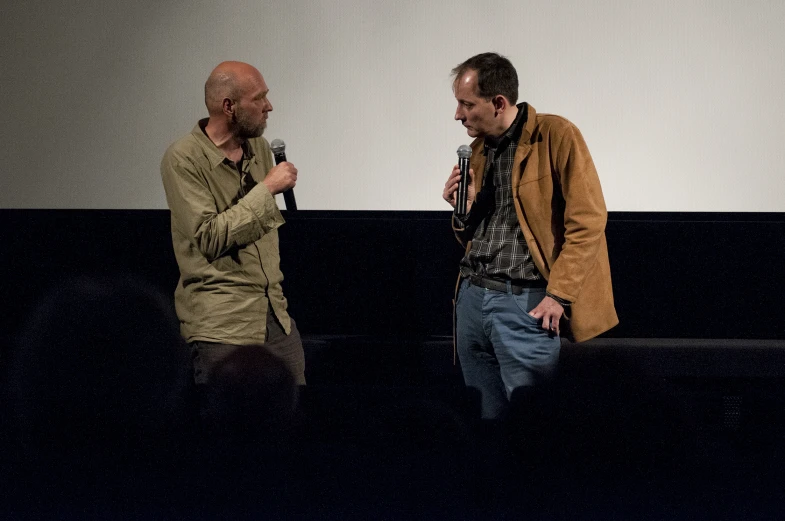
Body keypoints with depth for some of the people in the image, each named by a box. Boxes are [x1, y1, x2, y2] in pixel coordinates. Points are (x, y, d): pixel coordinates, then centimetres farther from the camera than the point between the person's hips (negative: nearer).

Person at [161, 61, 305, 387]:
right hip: (222, 325, -7)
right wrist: (267, 188, -17)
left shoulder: (259, 148, 11)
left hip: (277, 315, 7)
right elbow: (210, 238, -21)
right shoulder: (183, 160, -12)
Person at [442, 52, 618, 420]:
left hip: (525, 302, -7)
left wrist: (558, 294, -16)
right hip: (472, 297, 7)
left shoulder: (556, 137, -8)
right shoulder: (479, 149, 15)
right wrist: (463, 210, 1)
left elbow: (587, 222, -12)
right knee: (486, 421, 10)